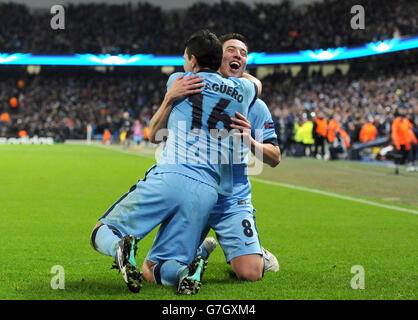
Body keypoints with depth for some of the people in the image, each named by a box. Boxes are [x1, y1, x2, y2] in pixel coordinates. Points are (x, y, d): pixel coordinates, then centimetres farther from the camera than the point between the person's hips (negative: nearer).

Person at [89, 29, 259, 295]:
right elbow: (257, 84, 44)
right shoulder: (241, 90, 17)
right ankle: (187, 269, -24)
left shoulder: (179, 81, 11)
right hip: (207, 192, 3)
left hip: (169, 176, -3)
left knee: (102, 232, 9)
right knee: (164, 270, 12)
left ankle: (119, 248, -27)